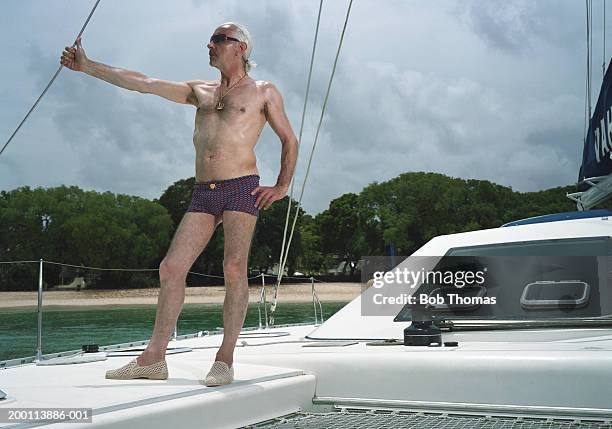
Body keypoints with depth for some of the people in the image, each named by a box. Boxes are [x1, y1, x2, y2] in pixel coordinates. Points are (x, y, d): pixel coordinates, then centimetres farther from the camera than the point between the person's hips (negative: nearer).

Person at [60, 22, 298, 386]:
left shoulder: (263, 92, 11)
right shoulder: (200, 91, 22)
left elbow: (290, 140, 13)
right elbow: (142, 83, 19)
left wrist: (282, 187, 2)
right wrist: (89, 67, 16)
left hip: (241, 188, -5)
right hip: (203, 192, 5)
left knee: (234, 269, -13)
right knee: (171, 268, -3)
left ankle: (225, 360, -9)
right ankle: (154, 358, 2)